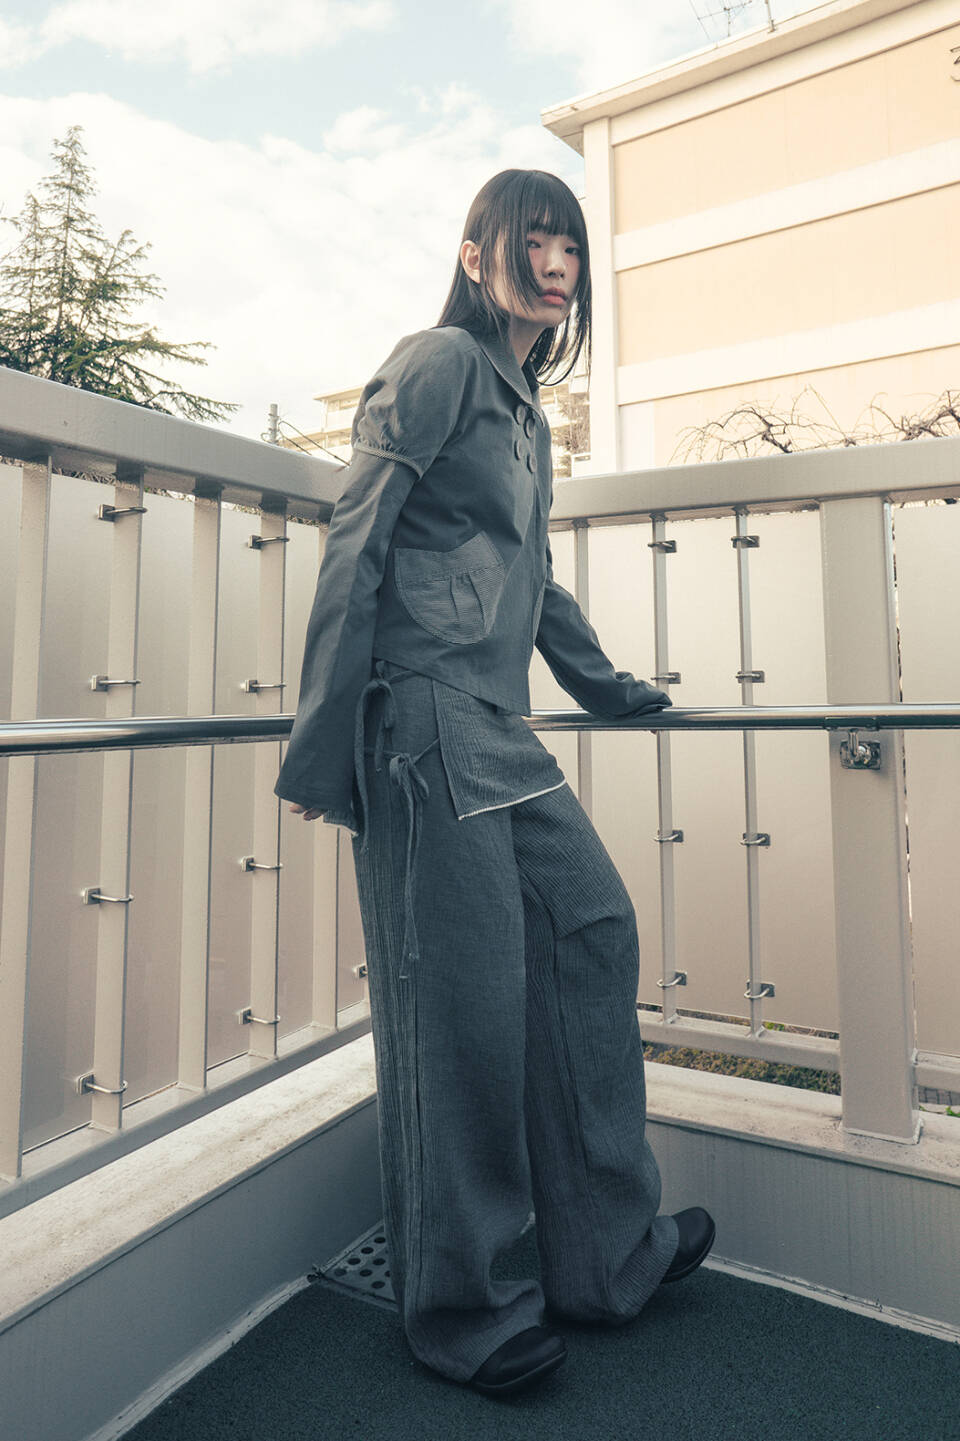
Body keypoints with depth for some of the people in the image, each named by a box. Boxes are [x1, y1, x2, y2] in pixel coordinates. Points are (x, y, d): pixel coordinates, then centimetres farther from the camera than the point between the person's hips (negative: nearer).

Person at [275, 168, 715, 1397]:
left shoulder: (527, 410, 25)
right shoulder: (439, 363, -1)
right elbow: (354, 550, -10)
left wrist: (608, 688, 35)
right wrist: (322, 745, -15)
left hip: (503, 734, 10)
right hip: (427, 721, -9)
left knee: (593, 930, 10)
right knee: (463, 998, -4)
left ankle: (607, 1252, 28)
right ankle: (454, 1310, 21)